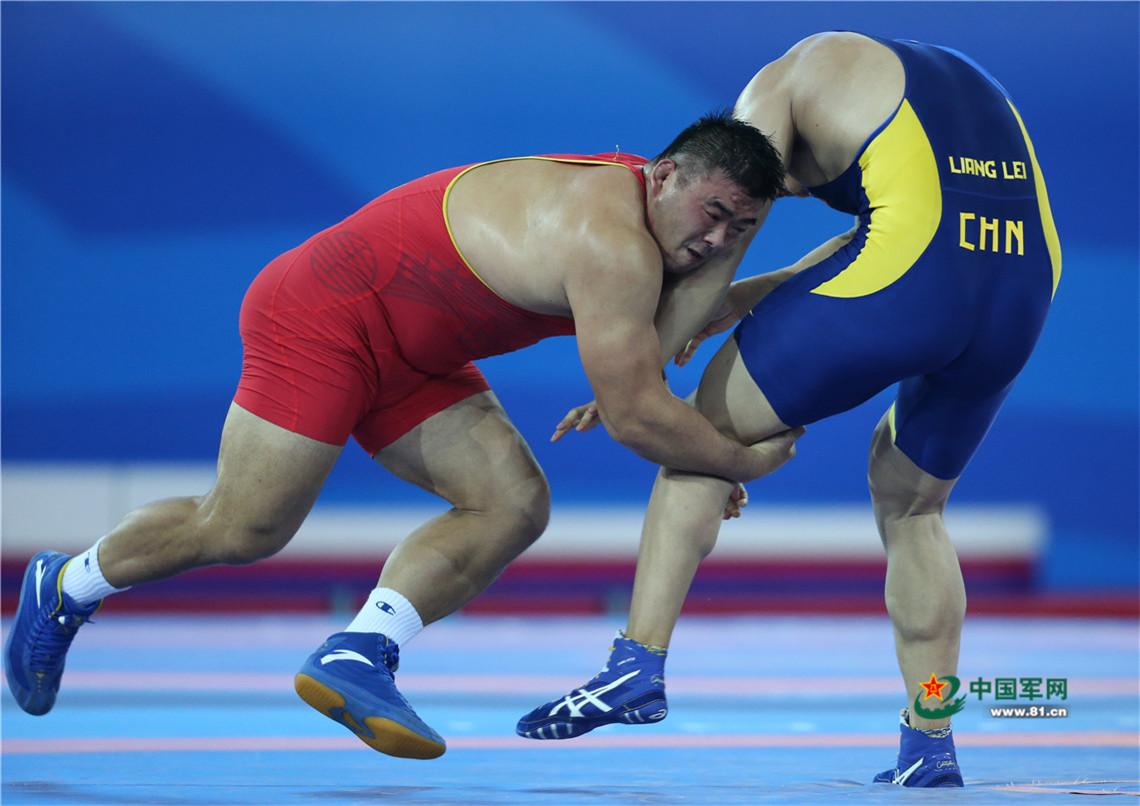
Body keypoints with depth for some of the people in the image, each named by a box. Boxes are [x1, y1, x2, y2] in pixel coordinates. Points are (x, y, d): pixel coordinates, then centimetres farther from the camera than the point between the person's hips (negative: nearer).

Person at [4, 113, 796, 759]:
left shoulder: (648, 227, 1)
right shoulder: (611, 241, -29)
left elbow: (651, 346, -9)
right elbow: (635, 415, -27)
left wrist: (731, 243, -14)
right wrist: (743, 462, -14)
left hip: (405, 354, 10)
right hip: (321, 315, -10)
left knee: (513, 507, -7)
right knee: (243, 528, -7)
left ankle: (357, 657, -9)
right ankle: (65, 587, 19)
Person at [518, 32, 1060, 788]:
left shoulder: (785, 80, 17)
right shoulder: (964, 92, 37)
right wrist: (742, 299, 25)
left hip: (904, 285, -6)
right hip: (1019, 296, 6)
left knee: (706, 423, 12)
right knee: (909, 502, 27)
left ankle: (638, 665, 2)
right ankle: (929, 744, 20)